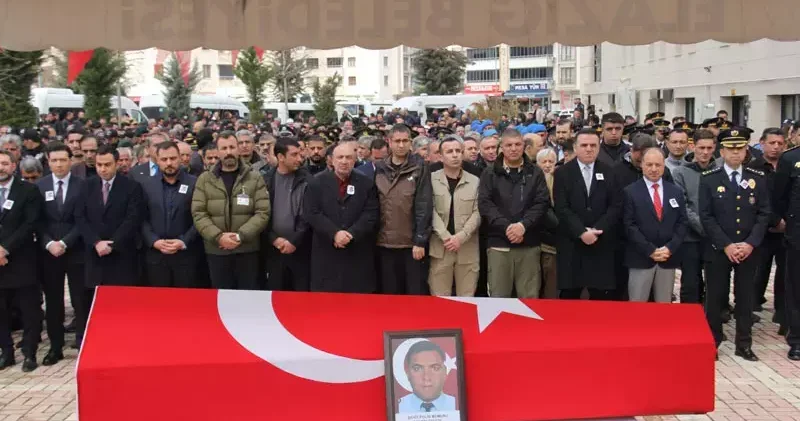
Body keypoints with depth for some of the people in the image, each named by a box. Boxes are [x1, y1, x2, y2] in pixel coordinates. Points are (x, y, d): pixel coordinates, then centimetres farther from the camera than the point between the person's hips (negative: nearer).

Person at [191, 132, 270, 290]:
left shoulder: (255, 178, 2)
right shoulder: (204, 179, 5)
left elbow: (263, 212, -5)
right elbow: (198, 214, -1)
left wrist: (241, 235, -16)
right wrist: (218, 236, -15)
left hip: (247, 250, -1)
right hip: (216, 251, 1)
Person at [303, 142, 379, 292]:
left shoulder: (367, 183, 7)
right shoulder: (316, 183, 5)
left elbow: (371, 215, -1)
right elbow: (311, 214, -4)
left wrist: (351, 234, -15)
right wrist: (334, 234, -16)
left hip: (359, 255, 1)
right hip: (326, 255, 0)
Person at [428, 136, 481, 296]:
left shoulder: (475, 181, 7)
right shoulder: (432, 179, 2)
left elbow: (477, 213, 1)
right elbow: (431, 211, -4)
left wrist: (461, 237, -12)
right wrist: (445, 236, -15)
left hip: (468, 249, 1)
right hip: (440, 248, -1)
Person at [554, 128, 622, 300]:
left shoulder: (608, 172, 8)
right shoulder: (563, 173, 3)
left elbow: (616, 206, 1)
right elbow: (561, 208, -5)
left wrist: (597, 230, -11)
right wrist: (582, 232, -15)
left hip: (602, 244, 1)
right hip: (571, 244, -1)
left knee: (601, 297, 2)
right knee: (569, 296, 3)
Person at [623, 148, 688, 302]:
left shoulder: (676, 191, 11)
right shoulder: (630, 192, 0)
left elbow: (682, 223, 7)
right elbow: (629, 225, -6)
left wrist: (670, 248, -7)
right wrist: (650, 250, -13)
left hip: (668, 258, 3)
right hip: (641, 258, -3)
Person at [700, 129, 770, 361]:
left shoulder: (758, 179, 5)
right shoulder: (709, 179, -2)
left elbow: (763, 214, 2)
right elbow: (706, 216, -7)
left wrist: (750, 243, -11)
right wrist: (726, 245, -14)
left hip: (748, 250, 2)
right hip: (718, 250, -2)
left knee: (745, 298, 9)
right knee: (715, 297, 4)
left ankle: (744, 344, 20)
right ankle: (712, 343, 17)